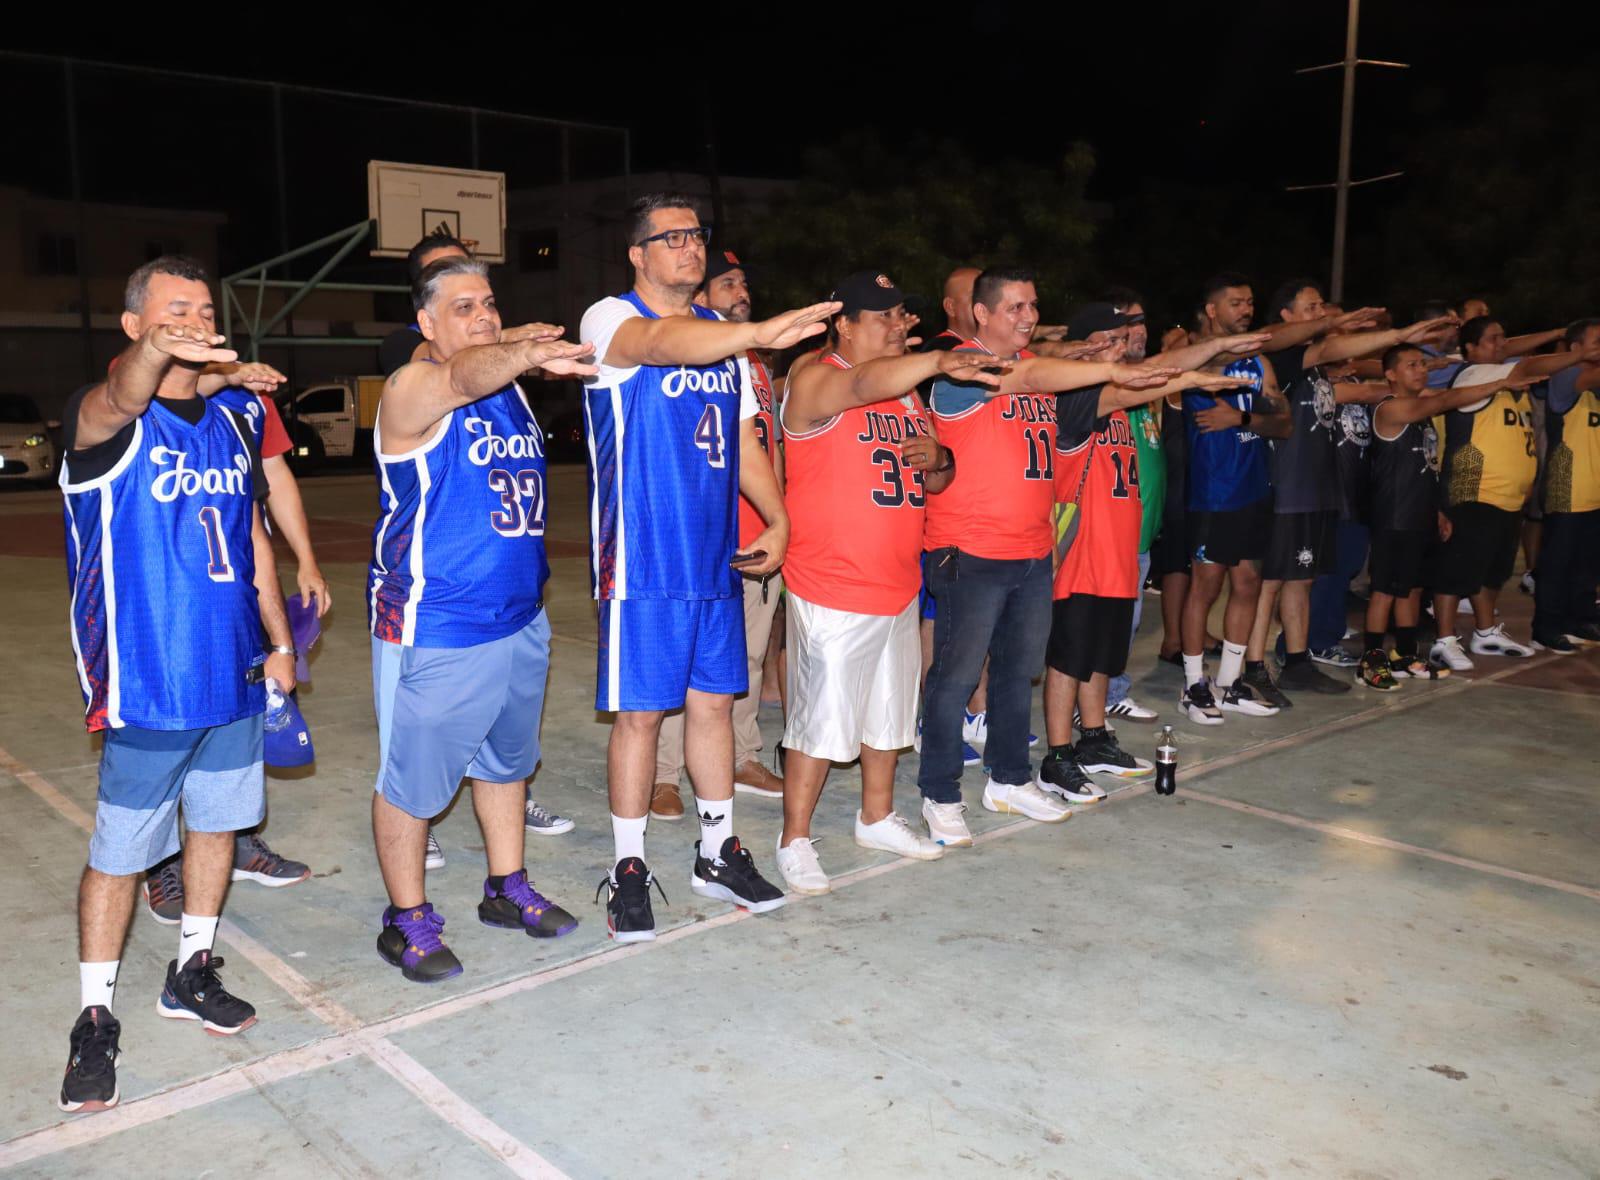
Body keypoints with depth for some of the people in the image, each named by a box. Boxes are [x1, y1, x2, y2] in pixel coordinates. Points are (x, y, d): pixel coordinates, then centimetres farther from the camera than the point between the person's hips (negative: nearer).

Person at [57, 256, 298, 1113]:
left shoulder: (229, 426, 10)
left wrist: (280, 642, 14)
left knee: (218, 821, 16)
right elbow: (116, 401, -37)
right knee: (119, 849, 3)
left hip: (234, 675, 6)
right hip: (146, 682, -6)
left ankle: (191, 971, 34)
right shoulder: (104, 418, -10)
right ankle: (94, 1018, 19)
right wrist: (152, 354, -60)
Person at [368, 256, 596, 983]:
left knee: (506, 760, 21)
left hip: (520, 618, 8)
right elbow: (464, 377, -38)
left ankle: (508, 889, 38)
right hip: (434, 630, -8)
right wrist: (529, 353, -55)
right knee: (412, 778, 4)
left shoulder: (511, 389, 10)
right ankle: (407, 920, 22)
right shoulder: (413, 388, -15)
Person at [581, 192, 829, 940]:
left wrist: (777, 519, 4)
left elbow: (744, 439, 17)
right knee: (640, 711, 0)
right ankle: (629, 870, 15)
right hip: (643, 561, -6)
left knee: (713, 701, 12)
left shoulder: (720, 334, 14)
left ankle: (717, 852, 27)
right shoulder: (609, 318, -6)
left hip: (716, 559, 6)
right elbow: (663, 340, -30)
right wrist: (759, 332, -47)